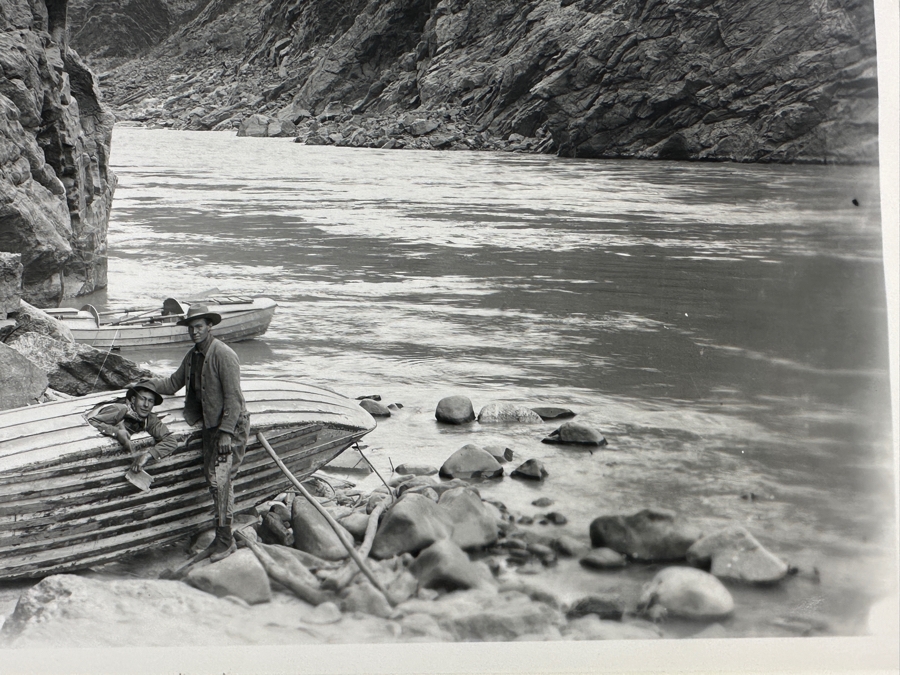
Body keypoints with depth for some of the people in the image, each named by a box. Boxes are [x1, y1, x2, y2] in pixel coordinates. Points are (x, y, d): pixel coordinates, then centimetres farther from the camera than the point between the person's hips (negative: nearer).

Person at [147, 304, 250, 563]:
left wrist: (226, 433, -22)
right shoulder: (192, 356, 9)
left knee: (221, 479, -13)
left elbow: (233, 397, -20)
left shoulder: (223, 355, -17)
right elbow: (173, 383, 22)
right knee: (213, 479, 9)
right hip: (210, 425, 9)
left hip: (231, 425, -9)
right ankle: (222, 538, 16)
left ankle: (225, 540, -8)